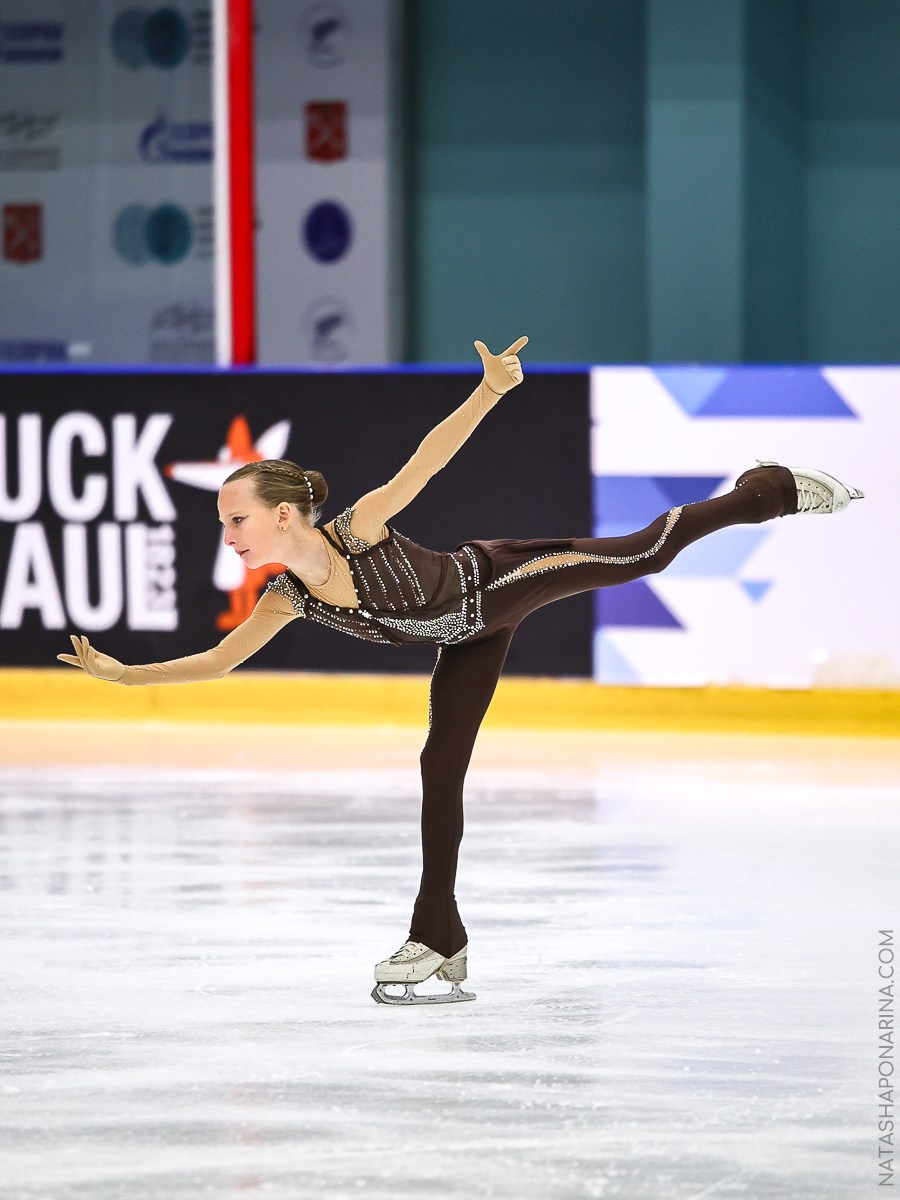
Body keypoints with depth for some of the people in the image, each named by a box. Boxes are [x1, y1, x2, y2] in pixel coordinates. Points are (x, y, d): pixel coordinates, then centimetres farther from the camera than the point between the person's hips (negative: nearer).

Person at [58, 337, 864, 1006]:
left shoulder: (360, 529, -34)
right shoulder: (287, 601, -16)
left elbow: (428, 459, -37)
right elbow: (219, 660, -5)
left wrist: (489, 392, -50)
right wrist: (123, 675, -10)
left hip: (497, 581, -6)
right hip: (470, 636, 6)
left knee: (641, 556, 3)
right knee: (441, 767, 3)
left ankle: (770, 493, 26)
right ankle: (439, 941, 8)